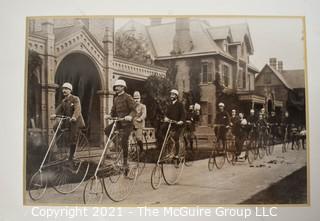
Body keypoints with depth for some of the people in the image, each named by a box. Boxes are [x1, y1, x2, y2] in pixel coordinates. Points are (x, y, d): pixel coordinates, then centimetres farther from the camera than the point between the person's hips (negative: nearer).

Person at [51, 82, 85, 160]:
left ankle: (71, 157, 6)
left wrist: (74, 117, -45)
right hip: (67, 120, 7)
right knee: (55, 127, -11)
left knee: (72, 139, -6)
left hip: (75, 121, -7)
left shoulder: (75, 99, -12)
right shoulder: (63, 101, 11)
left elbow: (77, 109, -27)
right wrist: (55, 114, -22)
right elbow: (59, 109, 0)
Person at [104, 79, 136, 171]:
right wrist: (109, 115, -7)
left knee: (124, 142, -11)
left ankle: (125, 162, 1)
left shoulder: (128, 97, -8)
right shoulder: (116, 98, 12)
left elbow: (134, 110, -14)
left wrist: (130, 116, -34)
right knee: (107, 129, -16)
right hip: (119, 121, 6)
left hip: (127, 122, -6)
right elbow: (113, 111, 15)